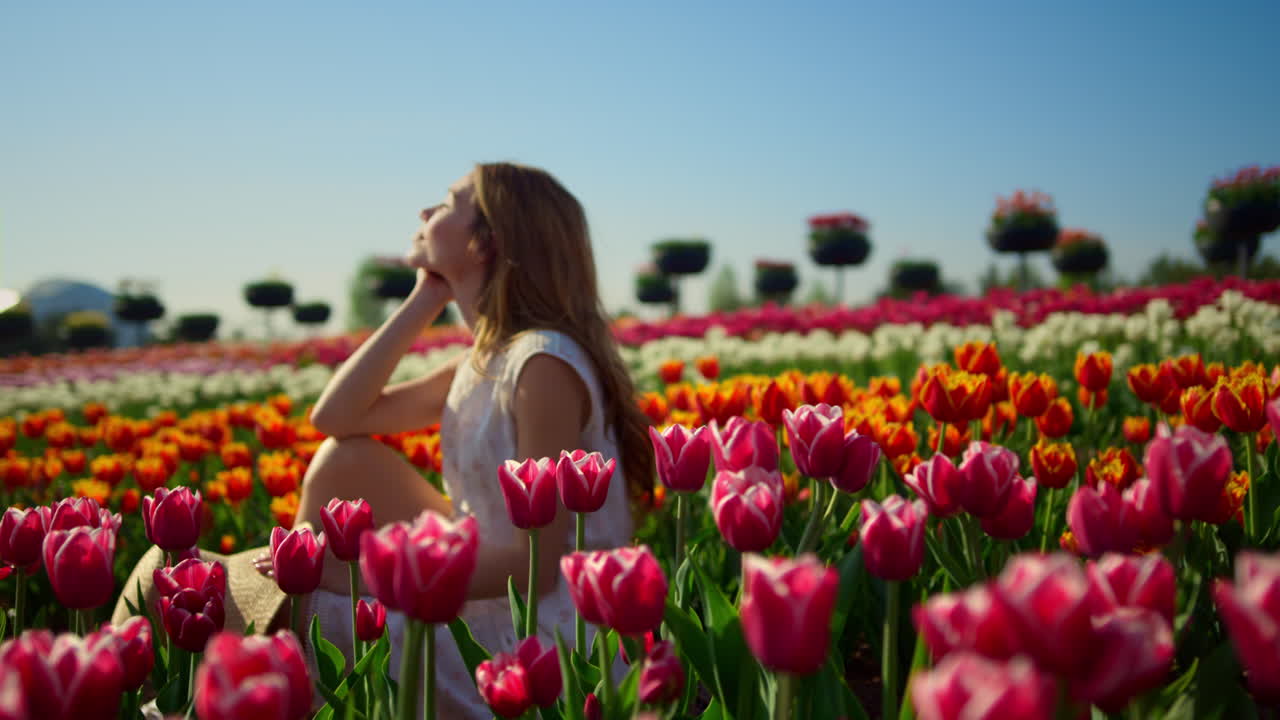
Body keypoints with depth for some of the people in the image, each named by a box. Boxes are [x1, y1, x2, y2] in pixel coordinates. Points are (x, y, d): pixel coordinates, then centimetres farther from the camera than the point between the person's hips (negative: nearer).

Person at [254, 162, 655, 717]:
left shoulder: (543, 361, -22)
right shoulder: (487, 360, 6)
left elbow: (537, 564, -22)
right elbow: (334, 417, 3)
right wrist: (425, 300, -1)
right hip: (498, 612, 8)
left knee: (305, 599, -8)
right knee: (346, 461, 2)